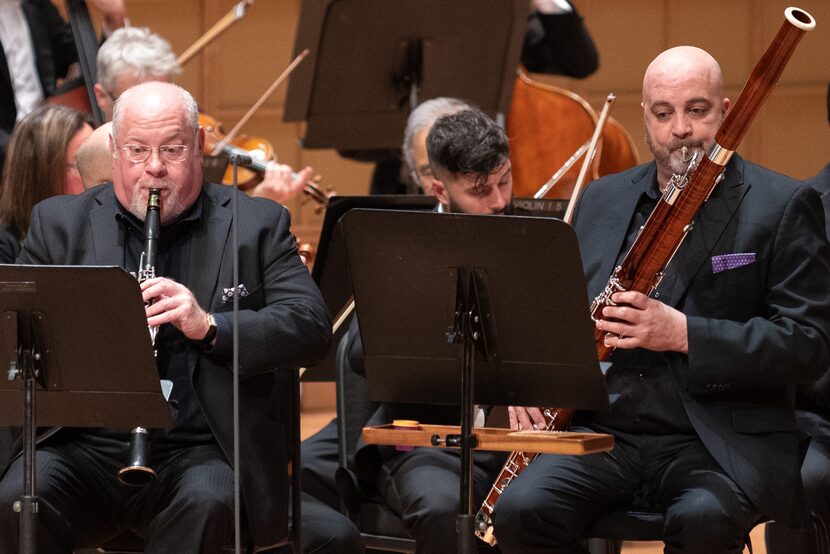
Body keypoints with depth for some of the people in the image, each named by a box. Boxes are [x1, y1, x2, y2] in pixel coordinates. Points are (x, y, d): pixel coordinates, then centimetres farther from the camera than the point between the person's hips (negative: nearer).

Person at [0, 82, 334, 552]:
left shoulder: (257, 225, 9)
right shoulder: (60, 223, 13)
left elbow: (313, 328, -2)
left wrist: (210, 327, -19)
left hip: (200, 451, -1)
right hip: (84, 446, 1)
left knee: (206, 503, -35)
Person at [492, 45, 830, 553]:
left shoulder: (782, 207, 1)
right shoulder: (602, 201, 17)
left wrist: (684, 334, -19)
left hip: (722, 441, -4)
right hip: (604, 432, 4)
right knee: (522, 511, -25)